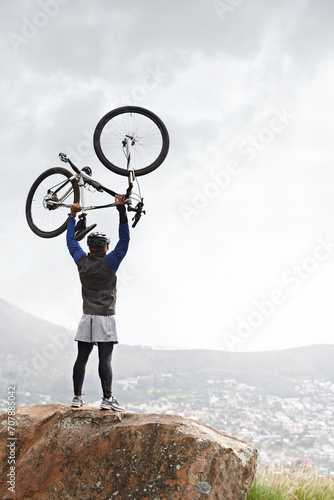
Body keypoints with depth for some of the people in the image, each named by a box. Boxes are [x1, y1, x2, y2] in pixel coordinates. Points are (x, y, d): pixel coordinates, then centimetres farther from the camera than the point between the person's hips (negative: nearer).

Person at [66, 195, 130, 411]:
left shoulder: (82, 262, 5)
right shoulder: (109, 262, -7)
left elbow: (71, 240, 20)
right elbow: (125, 239, -7)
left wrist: (73, 215, 29)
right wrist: (122, 210, -9)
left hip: (87, 318, 4)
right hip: (106, 319, -4)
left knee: (82, 358, 4)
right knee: (105, 359, -8)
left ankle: (77, 397, 7)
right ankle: (108, 398, -10)